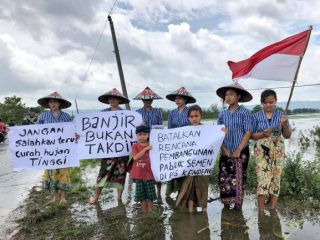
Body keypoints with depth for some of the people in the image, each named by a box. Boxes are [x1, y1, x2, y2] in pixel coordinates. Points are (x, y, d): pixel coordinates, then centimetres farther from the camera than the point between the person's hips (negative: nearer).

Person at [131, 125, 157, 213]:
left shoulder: (151, 145, 1)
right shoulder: (135, 146, -1)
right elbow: (135, 157, -16)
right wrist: (145, 149, -21)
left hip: (149, 174, 0)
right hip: (138, 174, 0)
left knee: (150, 194, 7)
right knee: (141, 194, 9)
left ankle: (150, 211, 20)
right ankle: (144, 211, 22)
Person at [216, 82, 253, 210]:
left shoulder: (245, 112, -5)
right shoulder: (222, 114, 6)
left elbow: (248, 132, -10)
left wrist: (239, 150, -14)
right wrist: (224, 149, -8)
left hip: (241, 152, -3)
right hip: (226, 152, 4)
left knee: (239, 179, 2)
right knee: (224, 178, 5)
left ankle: (238, 206, 15)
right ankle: (226, 205, 19)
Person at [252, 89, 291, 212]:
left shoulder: (281, 115, 4)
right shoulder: (257, 116, 1)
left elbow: (287, 135, 4)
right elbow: (251, 135, 3)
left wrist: (285, 124, -14)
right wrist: (263, 134, -16)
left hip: (277, 151, 2)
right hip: (262, 151, -2)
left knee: (275, 179, 4)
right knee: (263, 179, -9)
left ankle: (272, 210, 14)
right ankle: (261, 212, -1)